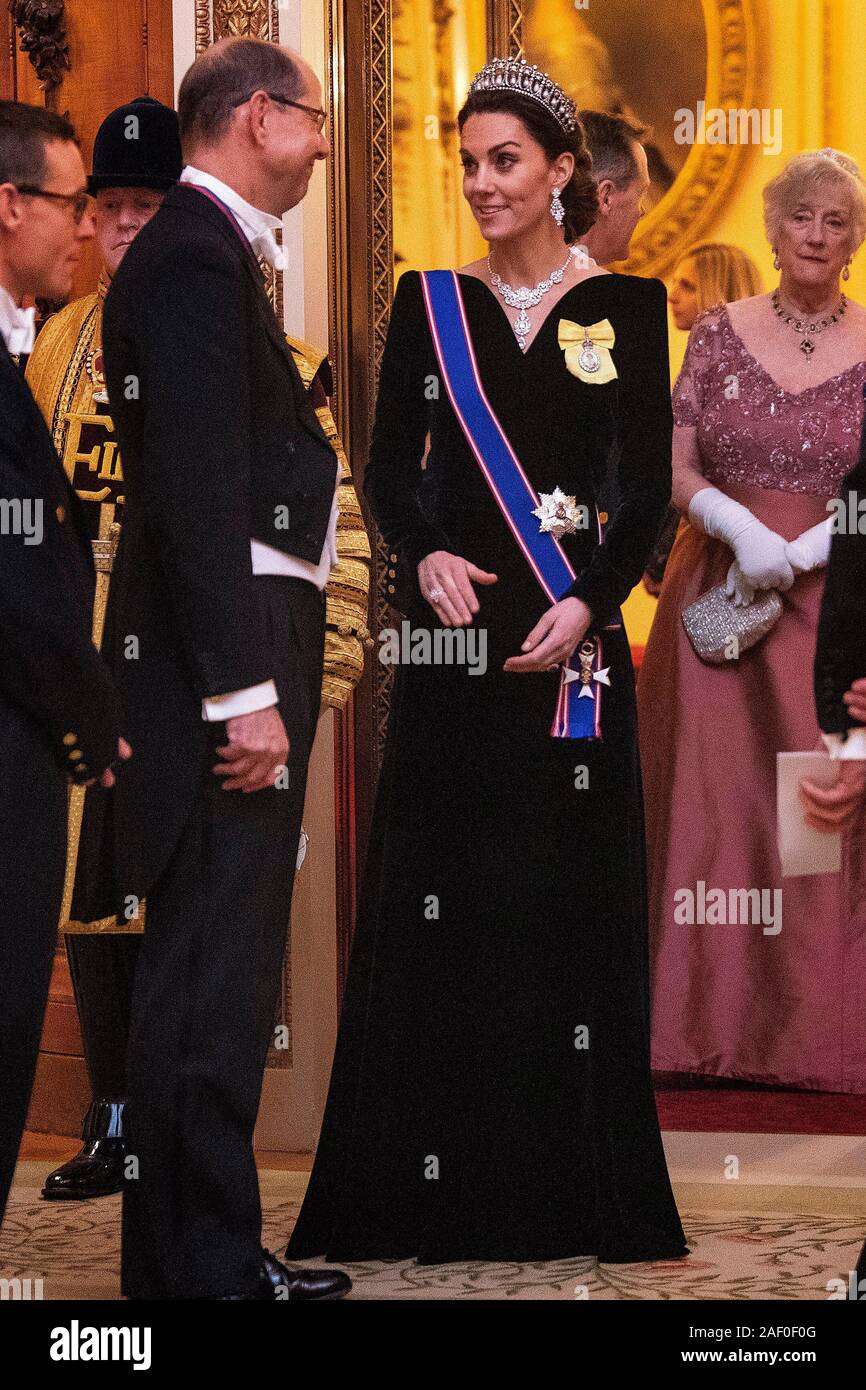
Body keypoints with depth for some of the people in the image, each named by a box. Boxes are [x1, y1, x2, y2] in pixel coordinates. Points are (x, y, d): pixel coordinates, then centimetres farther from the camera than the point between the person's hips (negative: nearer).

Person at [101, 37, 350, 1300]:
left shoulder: (209, 252, 18)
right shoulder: (194, 257, -14)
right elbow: (198, 487, -21)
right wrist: (245, 692, -23)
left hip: (241, 650, 11)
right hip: (223, 654, -11)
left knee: (225, 972, 16)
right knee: (209, 975, -8)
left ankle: (211, 1253, 25)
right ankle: (199, 1269, -4)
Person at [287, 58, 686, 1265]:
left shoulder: (626, 304, 4)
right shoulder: (430, 304, 8)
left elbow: (649, 484, 0)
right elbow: (388, 468, 5)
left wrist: (588, 607, -13)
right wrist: (426, 557, -15)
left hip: (574, 635, -1)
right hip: (457, 628, 1)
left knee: (573, 898, 0)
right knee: (440, 894, 0)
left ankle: (574, 1184, 6)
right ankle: (444, 1178, 5)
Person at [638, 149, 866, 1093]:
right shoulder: (720, 334, 6)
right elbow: (676, 470, 2)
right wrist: (740, 526, -17)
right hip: (716, 594, 1)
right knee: (712, 797, -1)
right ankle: (710, 1020, 7)